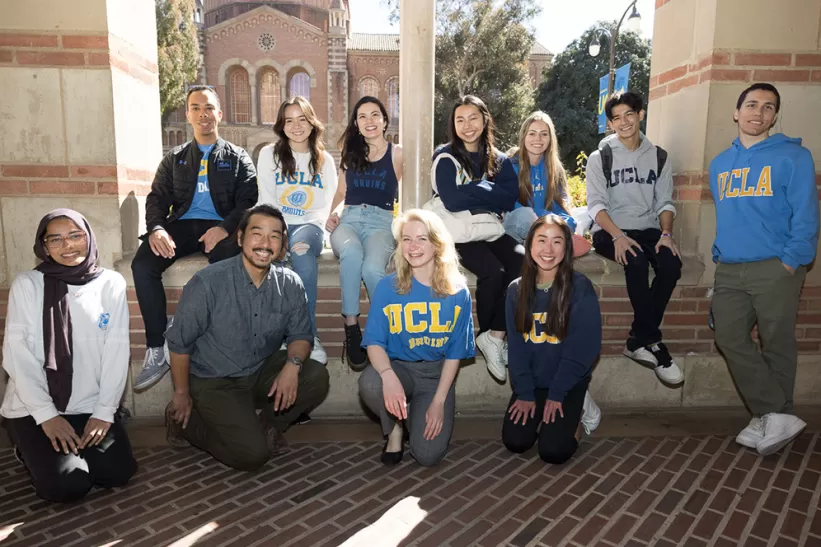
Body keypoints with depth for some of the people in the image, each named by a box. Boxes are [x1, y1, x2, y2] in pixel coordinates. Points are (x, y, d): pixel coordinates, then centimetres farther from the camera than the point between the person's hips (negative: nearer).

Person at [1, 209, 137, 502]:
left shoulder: (111, 283, -1)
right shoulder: (26, 284, -4)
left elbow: (116, 351, -3)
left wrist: (104, 411, -9)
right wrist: (46, 415, -13)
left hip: (91, 407, 2)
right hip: (32, 408, -2)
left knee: (118, 471, -11)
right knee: (66, 484, -16)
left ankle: (70, 451, 18)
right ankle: (34, 450, 16)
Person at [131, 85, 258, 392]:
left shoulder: (237, 157, 14)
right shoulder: (174, 158, 22)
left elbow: (248, 200, 2)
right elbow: (157, 198, 13)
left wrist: (225, 228, -19)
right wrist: (157, 228, -11)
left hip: (220, 227, -3)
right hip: (181, 226, 3)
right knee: (142, 265, -26)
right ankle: (157, 349, -18)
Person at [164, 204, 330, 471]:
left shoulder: (290, 284, -9)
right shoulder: (208, 282, -21)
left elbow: (300, 334, 1)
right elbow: (179, 342, -10)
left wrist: (293, 364, -21)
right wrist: (182, 395, -1)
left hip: (262, 372, 4)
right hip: (214, 382, -4)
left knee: (316, 377, -19)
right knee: (253, 453, -18)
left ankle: (267, 426, 7)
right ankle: (184, 421, 9)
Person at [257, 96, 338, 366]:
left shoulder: (324, 160, 12)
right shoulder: (269, 154, 9)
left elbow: (326, 205, 4)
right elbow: (267, 200, 2)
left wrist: (308, 231, -14)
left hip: (310, 225, 0)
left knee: (302, 248, -37)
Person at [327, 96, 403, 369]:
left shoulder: (397, 153, 10)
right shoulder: (349, 151, 19)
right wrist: (332, 213, 5)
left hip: (381, 222, -2)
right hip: (349, 219, 2)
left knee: (372, 268, -36)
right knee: (351, 253, -38)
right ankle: (351, 328, -29)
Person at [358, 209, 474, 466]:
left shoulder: (457, 292, -8)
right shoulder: (388, 287, -9)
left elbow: (455, 352, -3)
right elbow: (375, 341, -12)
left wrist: (439, 401, -10)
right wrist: (388, 375, -33)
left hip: (437, 373, 0)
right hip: (399, 367, 0)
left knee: (428, 455, -14)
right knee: (370, 383, -35)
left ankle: (416, 414, 22)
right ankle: (394, 427, 0)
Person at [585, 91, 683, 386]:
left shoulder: (658, 156, 12)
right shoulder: (600, 157, 3)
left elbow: (665, 202, 9)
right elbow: (596, 204, -7)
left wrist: (666, 233, -11)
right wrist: (618, 235, -23)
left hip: (648, 229, 3)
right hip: (610, 231, -3)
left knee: (671, 263, -28)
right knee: (636, 261, -34)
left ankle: (639, 341, -16)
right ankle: (652, 341, -21)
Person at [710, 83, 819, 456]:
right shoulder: (720, 164, 15)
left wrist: (790, 262, -14)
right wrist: (720, 255, 10)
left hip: (775, 269, -4)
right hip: (729, 271, 5)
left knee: (777, 346, 3)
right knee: (730, 339, -4)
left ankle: (771, 417, 16)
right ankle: (777, 415, 5)